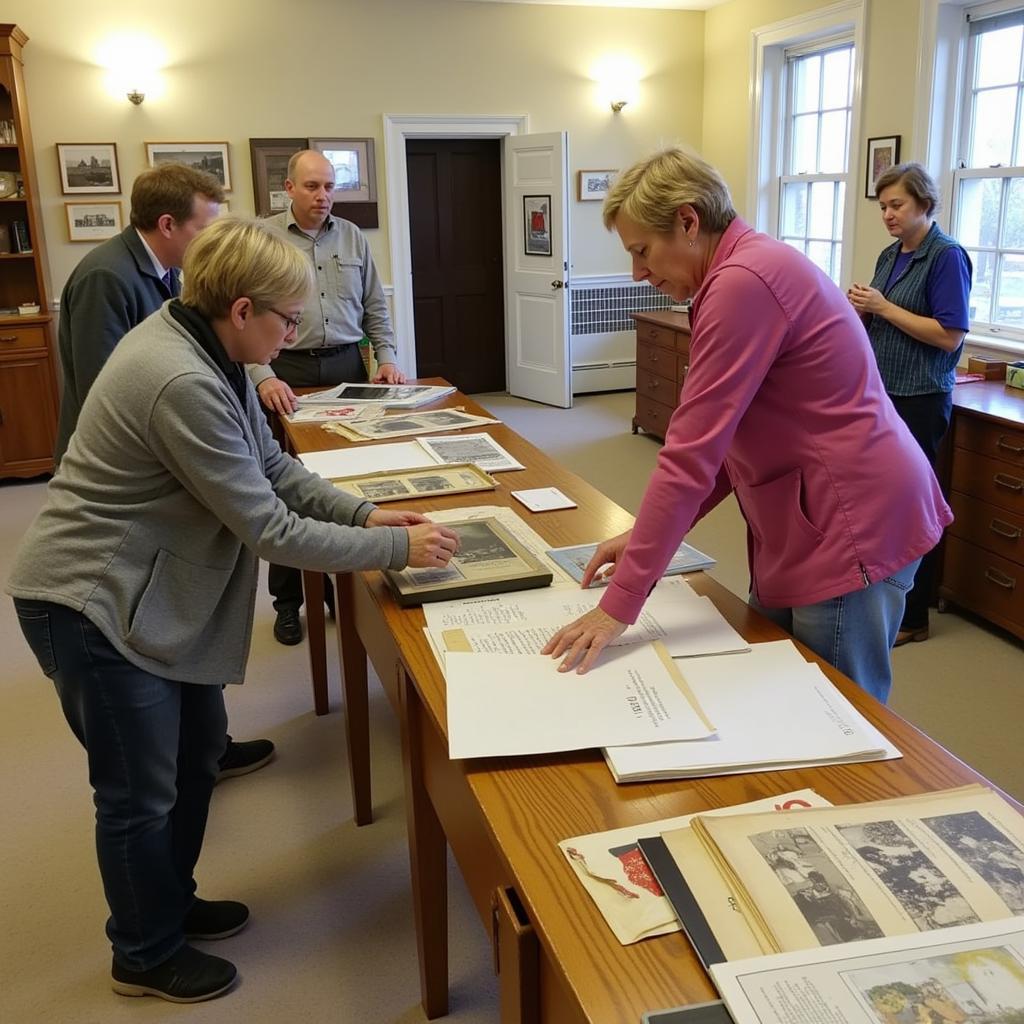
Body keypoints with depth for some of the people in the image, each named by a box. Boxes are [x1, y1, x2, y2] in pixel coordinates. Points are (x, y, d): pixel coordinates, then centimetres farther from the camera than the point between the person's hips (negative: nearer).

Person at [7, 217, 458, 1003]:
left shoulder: (204, 347, 1)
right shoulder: (182, 384, -30)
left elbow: (272, 465, 9)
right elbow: (271, 530, -26)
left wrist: (366, 514, 0)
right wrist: (397, 549, -18)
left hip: (148, 592, 10)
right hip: (92, 606, -10)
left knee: (198, 752, 20)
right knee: (142, 791, 6)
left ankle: (171, 902, 42)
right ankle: (146, 956, 30)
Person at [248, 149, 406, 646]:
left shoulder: (352, 237, 10)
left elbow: (375, 307, 15)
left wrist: (387, 356, 2)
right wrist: (262, 376, -19)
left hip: (348, 366, 3)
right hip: (288, 372, -3)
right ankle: (288, 600, 15)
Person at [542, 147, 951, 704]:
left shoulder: (743, 283, -20)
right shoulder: (752, 267, 12)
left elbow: (691, 455, -23)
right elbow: (722, 442, 13)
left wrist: (618, 604, -19)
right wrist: (646, 537, 7)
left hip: (850, 528, -10)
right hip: (806, 522, 10)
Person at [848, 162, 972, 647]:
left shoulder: (946, 256, -10)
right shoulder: (889, 257, 12)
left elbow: (949, 336, -17)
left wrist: (883, 307, -17)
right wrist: (862, 307, -2)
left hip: (920, 401, -8)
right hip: (881, 391, 8)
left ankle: (912, 618, 12)